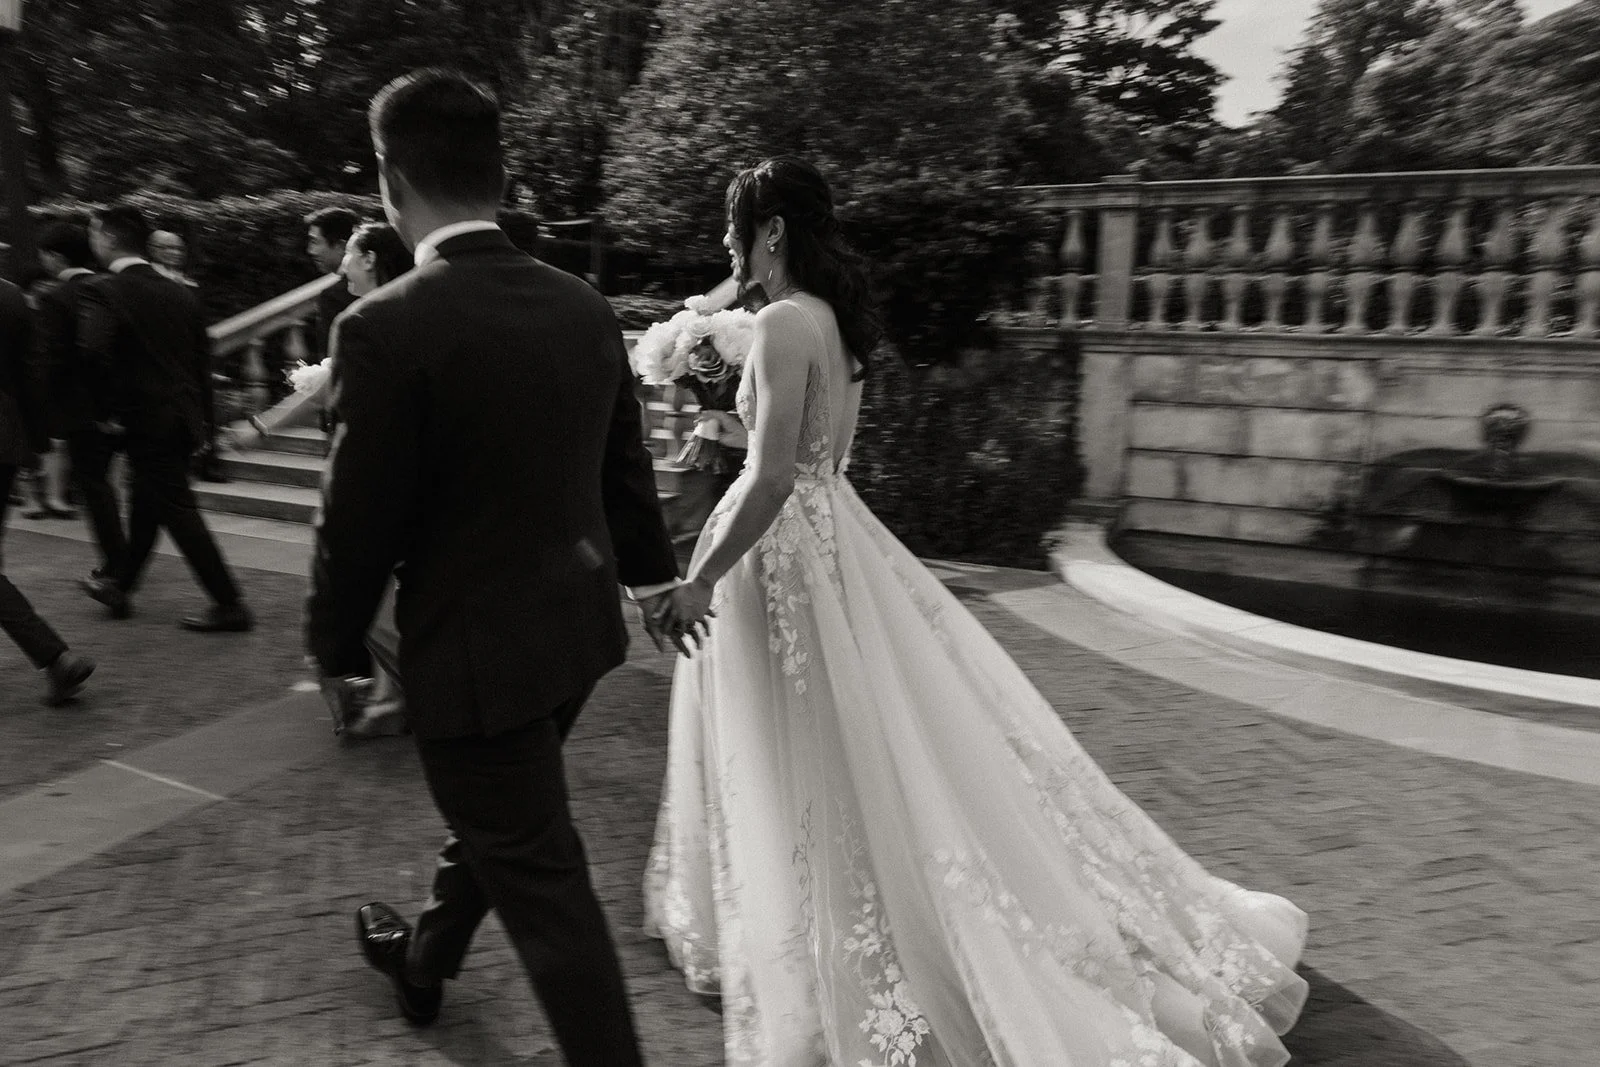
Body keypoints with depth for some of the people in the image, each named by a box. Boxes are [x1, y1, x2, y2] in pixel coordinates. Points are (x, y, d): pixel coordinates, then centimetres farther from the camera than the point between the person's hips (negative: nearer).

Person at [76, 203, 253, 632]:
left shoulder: (101, 290, -12)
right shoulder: (179, 293, 8)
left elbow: (94, 351, -29)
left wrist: (104, 410, -16)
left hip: (144, 420, -7)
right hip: (185, 416, 7)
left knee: (177, 509, -1)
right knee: (145, 504, 20)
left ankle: (229, 603, 0)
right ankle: (118, 586, 37)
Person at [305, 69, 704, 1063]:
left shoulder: (386, 326, -20)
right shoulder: (585, 306, -2)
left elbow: (360, 519, -14)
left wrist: (337, 646, 3)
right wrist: (653, 573, 23)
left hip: (474, 647, -7)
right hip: (579, 621, 8)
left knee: (543, 882, 9)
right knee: (499, 822, 28)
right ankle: (426, 961, 55)